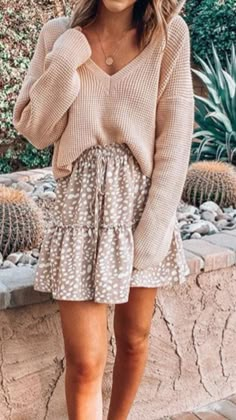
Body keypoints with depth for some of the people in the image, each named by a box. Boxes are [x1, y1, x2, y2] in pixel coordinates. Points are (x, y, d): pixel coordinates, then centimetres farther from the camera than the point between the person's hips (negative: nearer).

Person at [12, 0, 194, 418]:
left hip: (141, 202, 1)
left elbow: (174, 138, -6)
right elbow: (34, 130, -2)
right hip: (80, 204, 0)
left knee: (133, 340, 15)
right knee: (85, 363, 0)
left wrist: (155, 228, -10)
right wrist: (66, 62, -15)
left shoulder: (169, 33, -6)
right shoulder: (59, 35, -3)